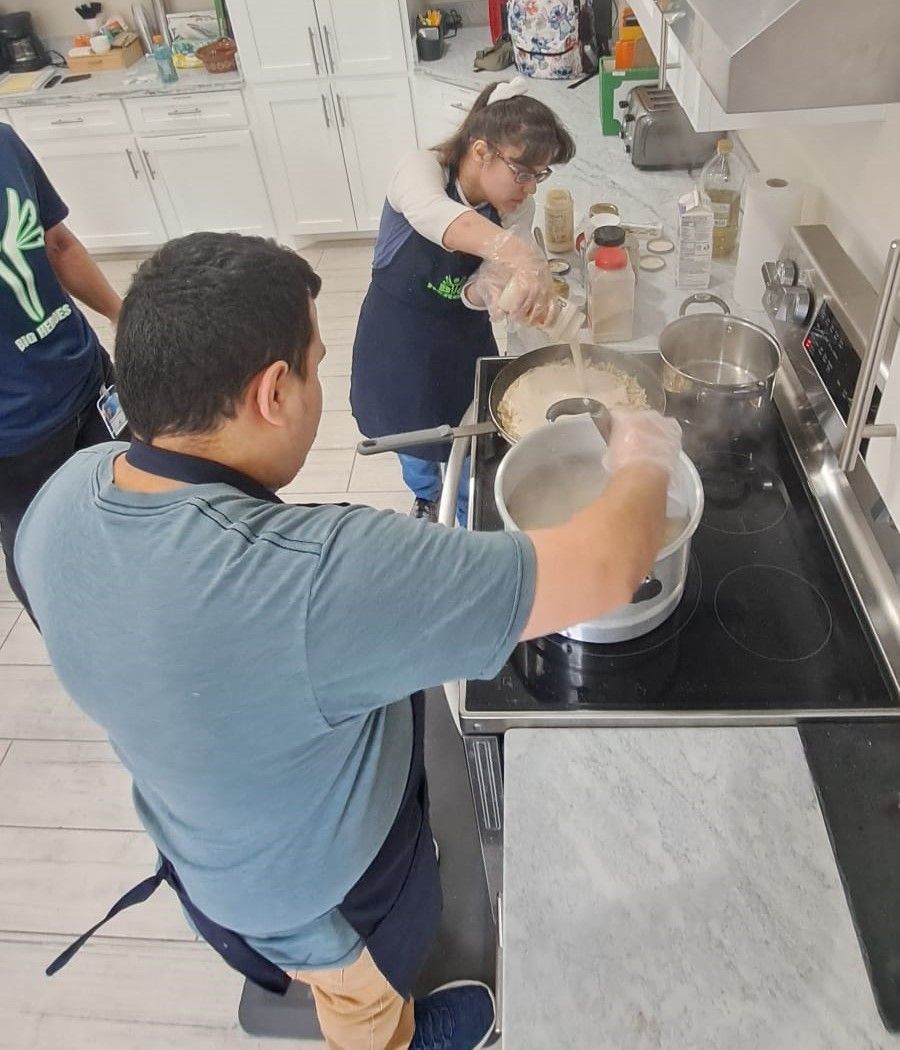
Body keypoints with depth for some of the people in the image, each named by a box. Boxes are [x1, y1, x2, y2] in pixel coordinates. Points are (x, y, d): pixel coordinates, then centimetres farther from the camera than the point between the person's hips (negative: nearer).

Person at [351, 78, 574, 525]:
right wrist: (517, 254, -68)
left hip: (464, 340, 2)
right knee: (411, 433, 21)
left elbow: (476, 290, -21)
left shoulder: (517, 209, -13)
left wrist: (488, 289, -47)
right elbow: (431, 213, -51)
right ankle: (426, 498, 54)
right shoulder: (422, 169, -26)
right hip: (399, 338, -2)